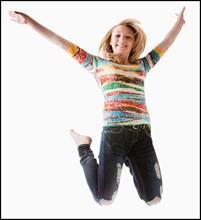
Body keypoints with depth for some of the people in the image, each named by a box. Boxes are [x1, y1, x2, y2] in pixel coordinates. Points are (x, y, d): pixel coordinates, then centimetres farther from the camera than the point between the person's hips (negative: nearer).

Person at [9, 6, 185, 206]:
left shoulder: (142, 65, 20)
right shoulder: (98, 63, 12)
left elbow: (167, 42, 31)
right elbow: (61, 43, 9)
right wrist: (30, 21, 6)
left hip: (142, 133, 3)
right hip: (113, 132, -3)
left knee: (153, 199, 0)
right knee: (104, 199, -2)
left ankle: (129, 163, 29)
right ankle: (84, 149, 24)